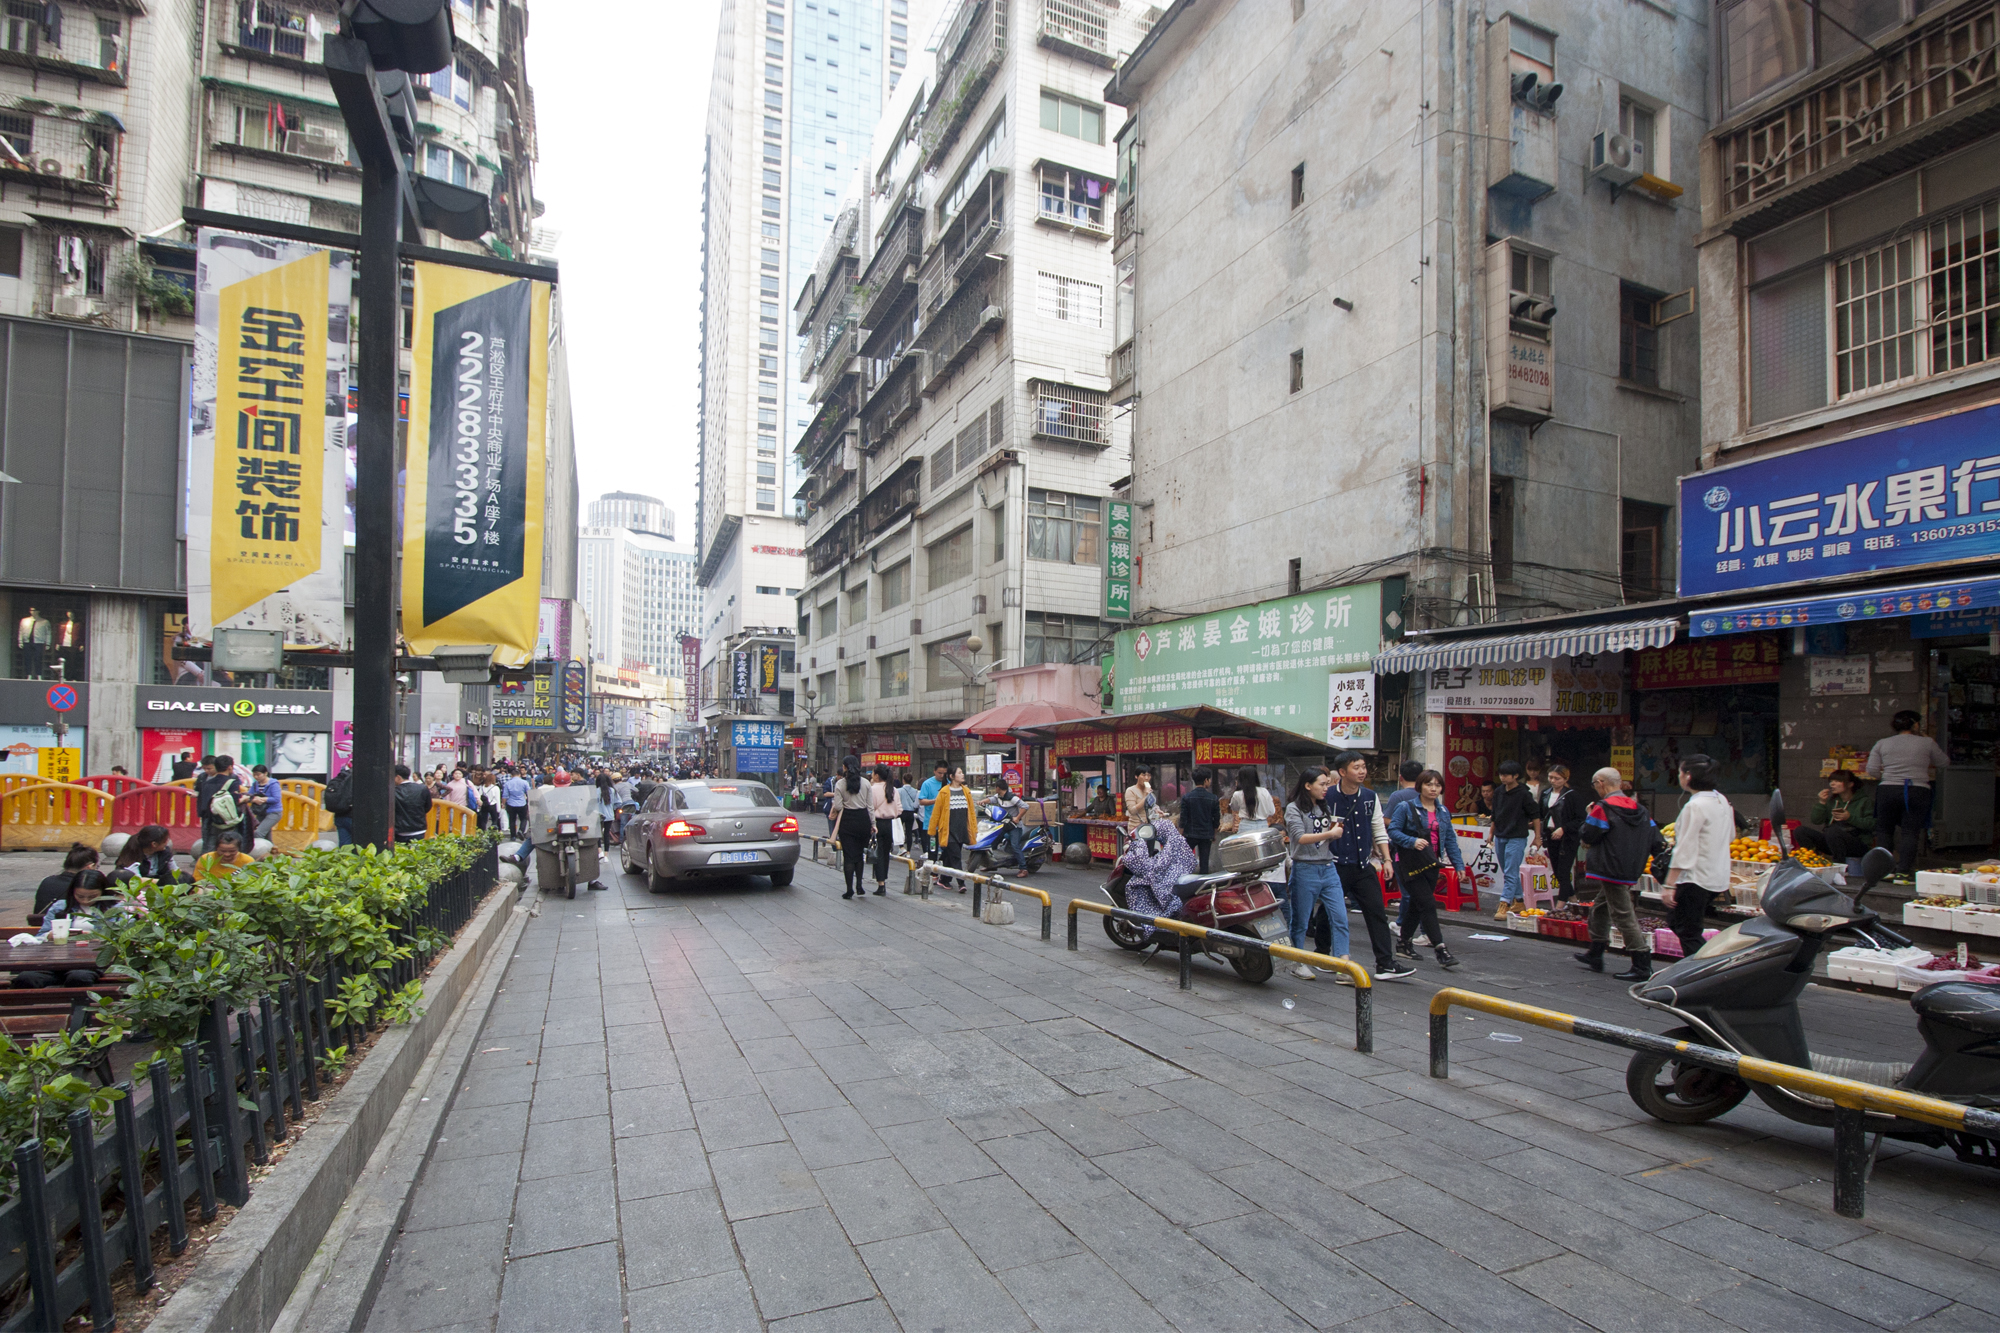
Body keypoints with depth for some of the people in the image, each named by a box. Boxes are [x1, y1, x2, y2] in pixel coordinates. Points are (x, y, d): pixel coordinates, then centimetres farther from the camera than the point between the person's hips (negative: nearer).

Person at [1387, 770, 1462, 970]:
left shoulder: (1443, 812, 11)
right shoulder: (1406, 807, -7)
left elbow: (1450, 840, 13)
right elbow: (1393, 831, -11)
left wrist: (1458, 863, 5)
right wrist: (1412, 841, -26)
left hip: (1431, 865, 6)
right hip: (1410, 864, -6)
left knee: (1416, 906, 12)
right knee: (1428, 905, -11)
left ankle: (1402, 943, 26)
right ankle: (1441, 950, -12)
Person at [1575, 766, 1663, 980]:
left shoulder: (1603, 809, -15)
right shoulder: (1640, 809, 10)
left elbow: (1586, 838, -10)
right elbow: (1657, 841, 9)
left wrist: (1588, 817, 5)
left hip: (1612, 872, -9)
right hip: (1631, 872, 9)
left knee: (1623, 916, -6)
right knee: (1599, 908, 20)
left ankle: (1642, 966, -6)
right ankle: (1595, 955, 29)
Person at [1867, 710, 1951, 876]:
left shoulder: (1882, 744, 7)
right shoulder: (1927, 743, 3)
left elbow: (1871, 770, 4)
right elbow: (1944, 764, 17)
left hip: (1888, 790, 1)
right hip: (1918, 792, -1)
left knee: (1884, 830, 12)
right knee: (1910, 832, 1)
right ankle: (1903, 871, -7)